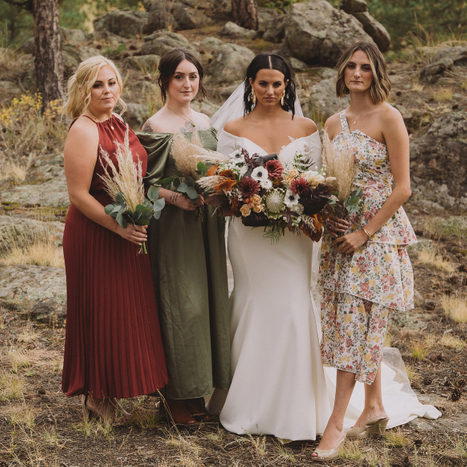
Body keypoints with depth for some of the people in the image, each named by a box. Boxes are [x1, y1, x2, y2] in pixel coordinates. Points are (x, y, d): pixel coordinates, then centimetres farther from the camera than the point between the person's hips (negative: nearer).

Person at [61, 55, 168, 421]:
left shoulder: (120, 124, 10)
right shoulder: (84, 130, -16)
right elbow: (78, 194, -19)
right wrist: (120, 227, -22)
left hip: (129, 232, 9)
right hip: (95, 235, -9)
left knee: (127, 308, 14)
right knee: (102, 311, 1)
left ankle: (109, 391, 27)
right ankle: (96, 395, 15)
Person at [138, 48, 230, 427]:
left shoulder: (205, 122, 12)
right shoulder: (155, 127, -7)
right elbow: (143, 183, -8)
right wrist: (176, 197, -21)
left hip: (207, 224, 7)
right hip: (173, 226, -7)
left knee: (208, 299, 8)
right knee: (179, 304, -4)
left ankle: (199, 391, 20)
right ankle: (178, 398, 6)